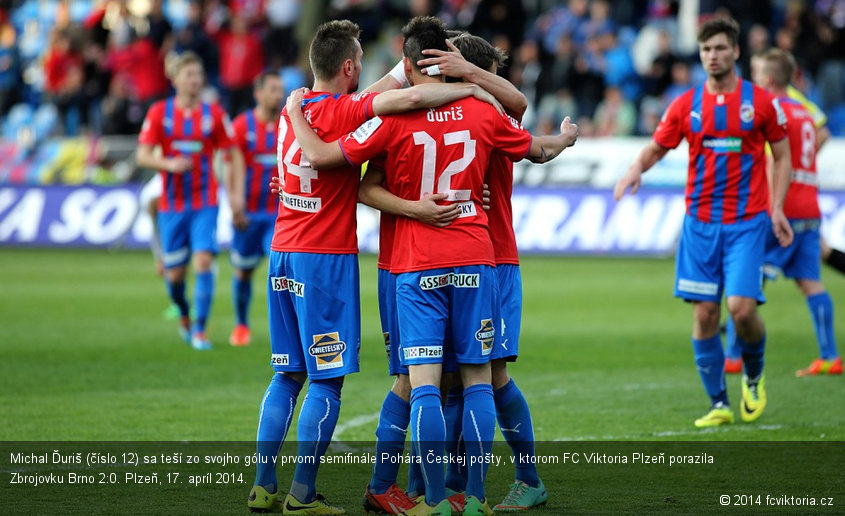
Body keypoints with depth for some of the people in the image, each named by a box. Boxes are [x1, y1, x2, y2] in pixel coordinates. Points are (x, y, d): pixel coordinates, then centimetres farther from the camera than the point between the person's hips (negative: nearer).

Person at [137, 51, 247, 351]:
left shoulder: (213, 114, 0)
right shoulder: (159, 113, 0)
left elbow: (235, 156, 6)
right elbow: (143, 155, -3)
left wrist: (237, 195, -4)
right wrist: (168, 164, -22)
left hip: (205, 205, -1)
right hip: (171, 205, 1)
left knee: (203, 261, -16)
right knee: (174, 274, 4)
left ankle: (200, 329, -9)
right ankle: (184, 313, 34)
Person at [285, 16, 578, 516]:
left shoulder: (395, 120, -7)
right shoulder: (483, 114, 3)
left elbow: (321, 156, -7)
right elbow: (539, 150, 19)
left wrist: (296, 112, 11)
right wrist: (566, 137, 43)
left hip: (417, 268, -2)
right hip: (475, 261, 2)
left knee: (424, 383, -3)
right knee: (477, 380, 7)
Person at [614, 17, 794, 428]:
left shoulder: (760, 102, 1)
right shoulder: (686, 105, 5)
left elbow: (782, 156, 9)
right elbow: (656, 148, 10)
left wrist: (776, 209, -1)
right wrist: (635, 170, -13)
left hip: (746, 222, -2)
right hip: (700, 221, 2)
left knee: (742, 307, -14)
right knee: (704, 313, -1)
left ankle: (754, 376, 16)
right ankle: (718, 405, 9)